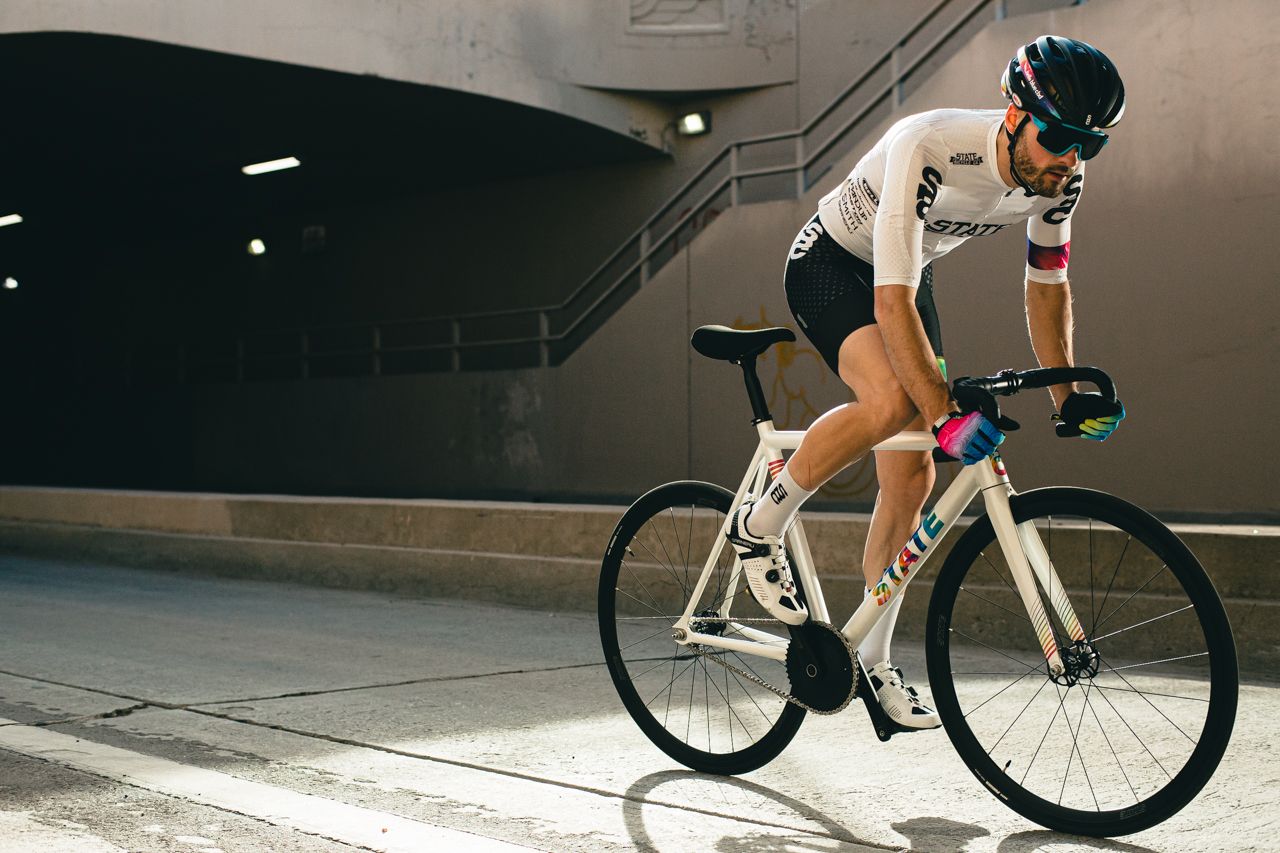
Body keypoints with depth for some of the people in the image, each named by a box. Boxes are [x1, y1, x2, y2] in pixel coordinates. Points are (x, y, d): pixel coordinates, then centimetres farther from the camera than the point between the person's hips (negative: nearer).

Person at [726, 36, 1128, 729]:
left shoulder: (1056, 178, -16)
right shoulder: (927, 150, -37)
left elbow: (1046, 286, 1)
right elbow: (893, 304, -41)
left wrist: (1067, 397, -3)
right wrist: (946, 415, -45)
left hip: (910, 277, 6)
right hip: (830, 268, -6)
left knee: (912, 477, 0)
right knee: (892, 400, -35)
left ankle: (872, 660, 14)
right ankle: (760, 528, -12)